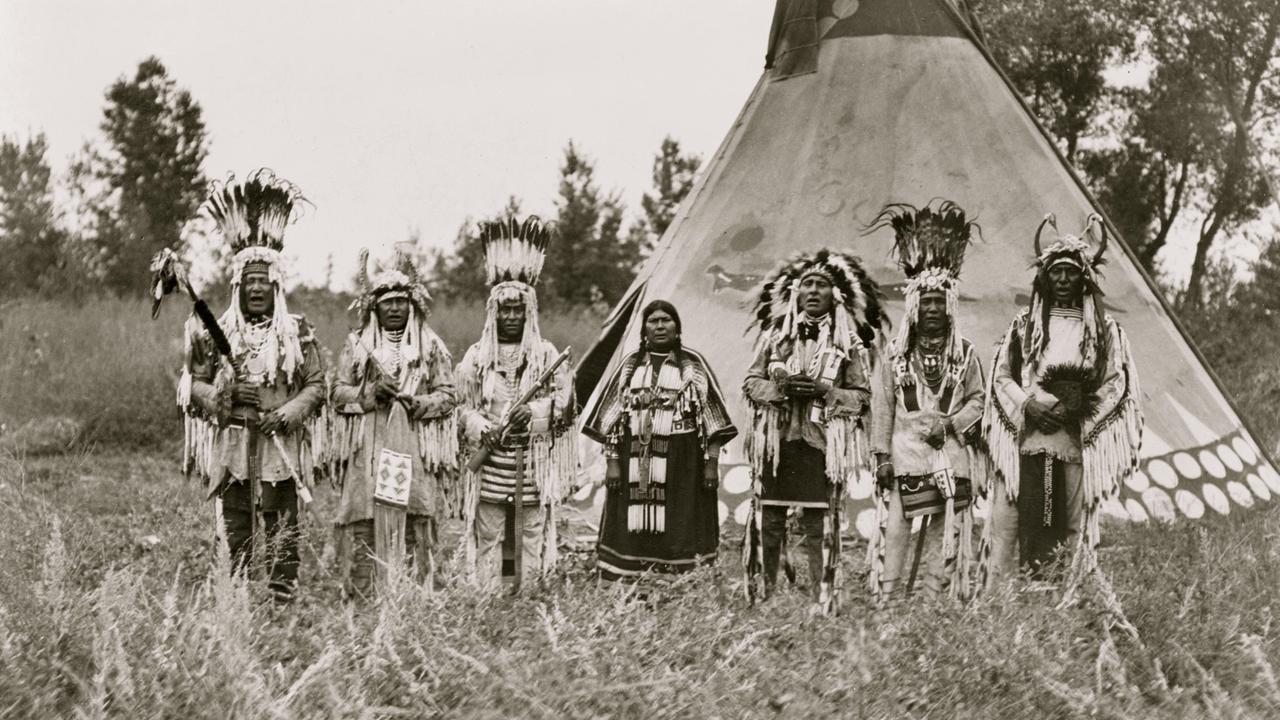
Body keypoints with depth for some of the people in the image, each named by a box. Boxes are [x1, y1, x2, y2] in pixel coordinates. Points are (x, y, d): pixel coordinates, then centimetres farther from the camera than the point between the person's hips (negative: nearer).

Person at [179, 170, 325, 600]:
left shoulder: (297, 333, 4)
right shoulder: (218, 333, 7)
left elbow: (316, 385, 3)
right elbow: (193, 385, 9)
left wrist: (289, 411, -13)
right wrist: (222, 394, -11)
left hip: (281, 447, -1)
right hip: (232, 448, 1)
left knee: (284, 530, -5)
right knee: (236, 533, 4)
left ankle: (284, 599, -4)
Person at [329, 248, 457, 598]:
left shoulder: (431, 346, 10)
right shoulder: (356, 344, 11)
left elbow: (446, 395, 8)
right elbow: (338, 391, 8)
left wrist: (419, 403, -12)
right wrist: (371, 393, -11)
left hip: (415, 450, 0)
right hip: (367, 450, 0)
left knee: (417, 526, -5)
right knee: (361, 524, -6)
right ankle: (360, 596, -3)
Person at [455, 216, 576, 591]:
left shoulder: (547, 355, 7)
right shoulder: (477, 356, 8)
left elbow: (565, 402, 1)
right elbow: (460, 405, 6)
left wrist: (534, 412, -17)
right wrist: (481, 429, -12)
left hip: (533, 470, 0)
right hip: (489, 469, 0)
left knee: (531, 543, 0)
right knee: (487, 542, 1)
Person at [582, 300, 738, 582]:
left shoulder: (693, 364, 6)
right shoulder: (630, 365, 13)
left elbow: (712, 419, 3)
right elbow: (610, 421, 11)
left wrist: (712, 463, -6)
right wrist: (611, 461, 1)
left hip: (681, 464, -2)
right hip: (635, 463, 2)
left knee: (679, 535, -6)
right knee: (634, 535, -3)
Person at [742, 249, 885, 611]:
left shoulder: (850, 343, 6)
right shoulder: (774, 334, 12)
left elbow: (862, 396, 5)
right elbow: (750, 383, 12)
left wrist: (825, 391, -11)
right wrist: (778, 388, -8)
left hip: (822, 446, -1)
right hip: (775, 443, 2)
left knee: (821, 526, -4)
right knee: (767, 523, 0)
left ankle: (823, 602, -1)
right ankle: (759, 597, 6)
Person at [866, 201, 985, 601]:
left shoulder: (965, 354, 9)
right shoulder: (893, 355, 6)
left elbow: (977, 400, 8)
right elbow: (882, 407, 4)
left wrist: (950, 423, -9)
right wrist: (882, 456, -3)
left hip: (950, 460, 2)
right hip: (904, 458, -2)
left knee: (945, 540, 3)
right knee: (895, 533, -9)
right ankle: (887, 603, -8)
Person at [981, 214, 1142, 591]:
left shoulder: (1104, 329, 10)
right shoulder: (1024, 325, 14)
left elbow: (1116, 385, 5)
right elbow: (1001, 377, 11)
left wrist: (1075, 410, -9)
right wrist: (1029, 403, -8)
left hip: (1077, 442, 0)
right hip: (1026, 439, 0)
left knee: (1073, 527, -5)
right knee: (1015, 523, -7)